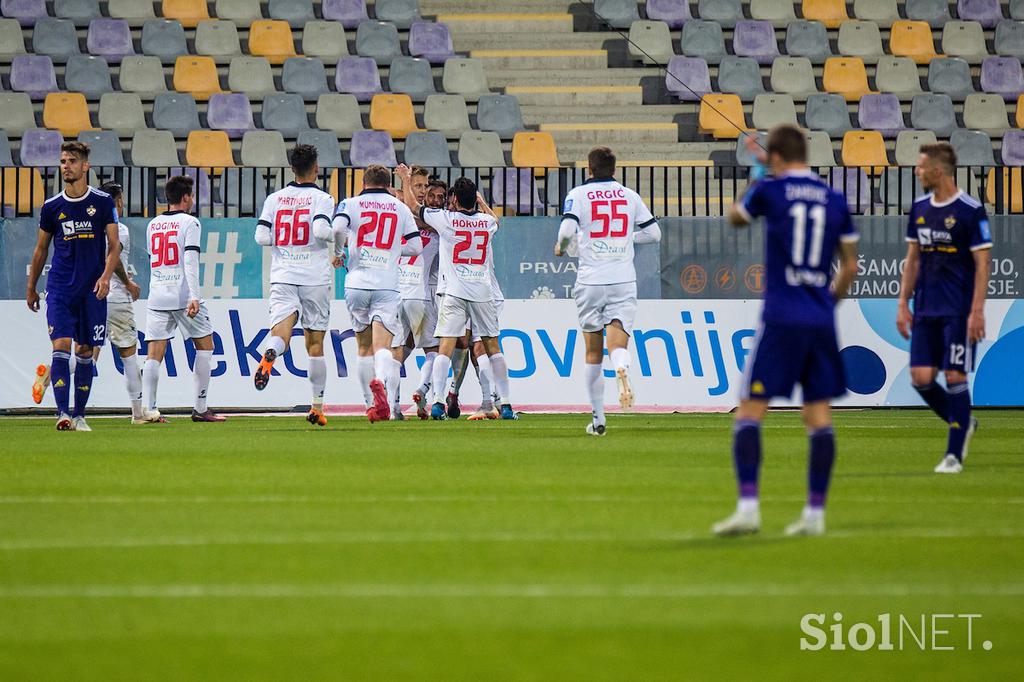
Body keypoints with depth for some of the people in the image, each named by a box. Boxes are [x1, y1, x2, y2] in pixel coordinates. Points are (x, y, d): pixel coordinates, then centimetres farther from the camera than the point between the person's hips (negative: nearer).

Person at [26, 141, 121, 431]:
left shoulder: (103, 202, 2)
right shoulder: (52, 206, 5)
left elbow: (114, 245, 2)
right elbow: (41, 249, 16)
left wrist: (106, 276, -14)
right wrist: (31, 288, 18)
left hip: (93, 290, 0)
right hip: (60, 288, 0)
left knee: (85, 351, 4)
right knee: (61, 346, -14)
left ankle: (79, 415, 13)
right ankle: (62, 413, -19)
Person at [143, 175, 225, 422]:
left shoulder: (152, 225, 14)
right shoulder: (189, 222, -3)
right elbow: (190, 260, -14)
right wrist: (194, 297, -19)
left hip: (156, 297, 5)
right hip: (183, 295, -5)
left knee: (154, 354, 1)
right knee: (205, 345, 10)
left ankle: (148, 409, -11)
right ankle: (200, 408, 7)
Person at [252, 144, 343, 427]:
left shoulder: (274, 198, 7)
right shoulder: (322, 198, -2)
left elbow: (261, 237, 1)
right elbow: (322, 229, -19)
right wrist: (338, 248, 1)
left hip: (282, 277, 1)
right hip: (315, 277, -1)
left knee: (281, 332, -13)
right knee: (315, 343, 8)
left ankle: (269, 354, -50)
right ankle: (317, 407, 12)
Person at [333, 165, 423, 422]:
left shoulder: (351, 204, 6)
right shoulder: (401, 208, 10)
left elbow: (337, 228, -13)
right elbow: (416, 246, 9)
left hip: (357, 284, 1)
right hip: (387, 286, -1)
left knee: (364, 348, 15)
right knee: (383, 347, -11)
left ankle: (371, 403, 17)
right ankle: (380, 381, -42)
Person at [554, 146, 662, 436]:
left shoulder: (578, 194, 0)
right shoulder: (629, 196, 9)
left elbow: (568, 229, -15)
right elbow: (654, 233, 13)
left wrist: (561, 248, 6)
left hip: (591, 281, -1)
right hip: (623, 281, 1)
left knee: (593, 353, 9)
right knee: (617, 344, -8)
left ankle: (598, 418, 11)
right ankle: (621, 369, -45)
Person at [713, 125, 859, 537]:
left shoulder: (770, 190, -3)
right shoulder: (835, 201, 8)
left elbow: (735, 217, 19)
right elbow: (850, 266, 12)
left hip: (781, 320, -4)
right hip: (822, 322, 4)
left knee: (749, 411, -1)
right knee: (819, 416, 7)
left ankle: (748, 507, -12)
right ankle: (815, 512, 6)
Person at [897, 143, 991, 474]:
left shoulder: (971, 211, -10)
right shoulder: (920, 209, 9)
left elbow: (983, 264, -10)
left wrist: (977, 312, -15)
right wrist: (903, 304, 10)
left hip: (959, 310, -6)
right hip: (925, 310, 6)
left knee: (955, 378, -5)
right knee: (921, 378, 0)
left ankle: (954, 455, 3)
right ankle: (963, 423, 24)